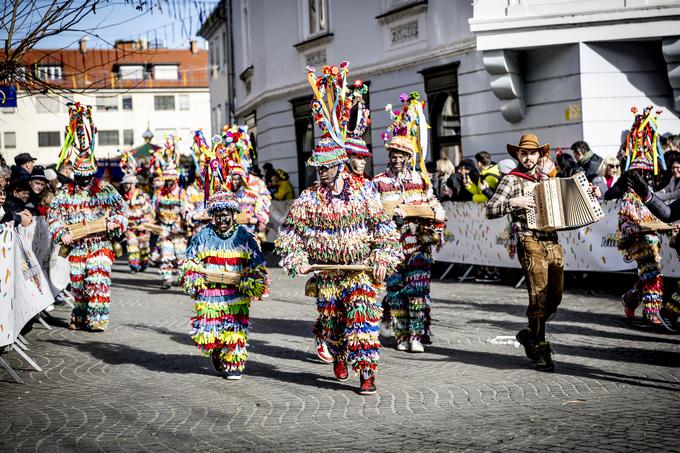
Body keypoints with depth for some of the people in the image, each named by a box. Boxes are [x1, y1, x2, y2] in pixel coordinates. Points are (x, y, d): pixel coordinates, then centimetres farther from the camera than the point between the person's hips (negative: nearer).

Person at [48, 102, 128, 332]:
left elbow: (122, 209, 5)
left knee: (98, 280, -11)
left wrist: (115, 222, -13)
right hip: (76, 247, 2)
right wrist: (61, 234, -9)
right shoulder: (65, 193, 5)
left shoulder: (105, 190, 2)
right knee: (77, 283, 8)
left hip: (100, 244, -2)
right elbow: (54, 214, 4)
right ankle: (80, 317, 22)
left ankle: (98, 318, -8)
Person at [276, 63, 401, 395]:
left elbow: (383, 227, 3)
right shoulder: (308, 199, -1)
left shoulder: (362, 194, -2)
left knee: (362, 319, -12)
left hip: (360, 271, -2)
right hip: (325, 273, 2)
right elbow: (288, 233, 4)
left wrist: (382, 259, -6)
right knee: (332, 323, 12)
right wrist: (296, 260, -7)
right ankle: (339, 359, 39)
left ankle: (368, 374, -13)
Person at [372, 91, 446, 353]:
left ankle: (417, 335, -4)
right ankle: (402, 335, 10)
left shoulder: (420, 180, 10)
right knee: (395, 290, 2)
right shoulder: (379, 182, 4)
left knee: (417, 289, -6)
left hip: (418, 244, 1)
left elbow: (436, 209, 14)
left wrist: (435, 234, 7)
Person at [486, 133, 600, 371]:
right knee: (539, 297, -8)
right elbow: (490, 210, -7)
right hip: (530, 244, -7)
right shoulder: (511, 180, 0)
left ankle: (529, 333, 29)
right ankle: (539, 351, -1)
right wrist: (514, 202, -20)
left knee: (555, 297, 9)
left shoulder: (544, 178, 19)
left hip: (553, 243, 7)